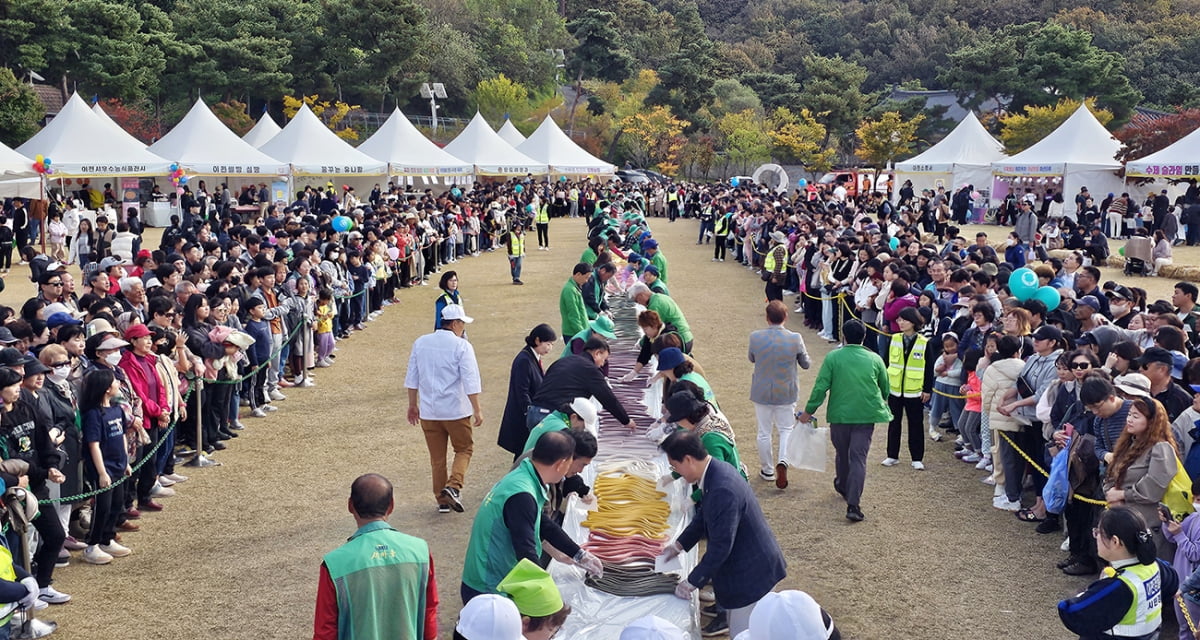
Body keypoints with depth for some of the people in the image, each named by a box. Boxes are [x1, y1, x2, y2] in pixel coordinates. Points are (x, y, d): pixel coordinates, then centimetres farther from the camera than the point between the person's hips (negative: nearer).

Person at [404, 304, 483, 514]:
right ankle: (453, 486, -8)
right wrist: (477, 410, -6)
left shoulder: (420, 343, 4)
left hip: (428, 411, 4)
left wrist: (413, 405, 19)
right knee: (464, 449, 12)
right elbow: (470, 382, -13)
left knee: (437, 456, 13)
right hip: (456, 410, -4)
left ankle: (442, 500, 17)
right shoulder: (462, 346, -11)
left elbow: (412, 378, 10)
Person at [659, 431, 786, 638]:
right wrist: (679, 544, 17)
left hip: (752, 574, -10)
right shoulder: (718, 470, -1)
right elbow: (705, 516, 16)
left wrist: (692, 582, -18)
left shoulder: (722, 490, -33)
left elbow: (720, 546, -28)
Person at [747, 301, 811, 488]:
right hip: (786, 393, 0)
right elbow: (806, 364, -3)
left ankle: (767, 470, 25)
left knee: (764, 432, 14)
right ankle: (782, 461, -5)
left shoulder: (755, 337, -15)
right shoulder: (795, 339, -17)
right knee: (786, 429, 17)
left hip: (761, 393, 1)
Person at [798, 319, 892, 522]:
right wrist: (879, 403, 32)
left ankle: (843, 487, 44)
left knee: (842, 453, 21)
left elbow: (820, 387, -7)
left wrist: (808, 412, 3)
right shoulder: (875, 359, 0)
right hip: (866, 415, 0)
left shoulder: (833, 358, -5)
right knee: (859, 457, -3)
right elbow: (886, 389, 11)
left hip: (839, 414, 0)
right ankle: (853, 504, -12)